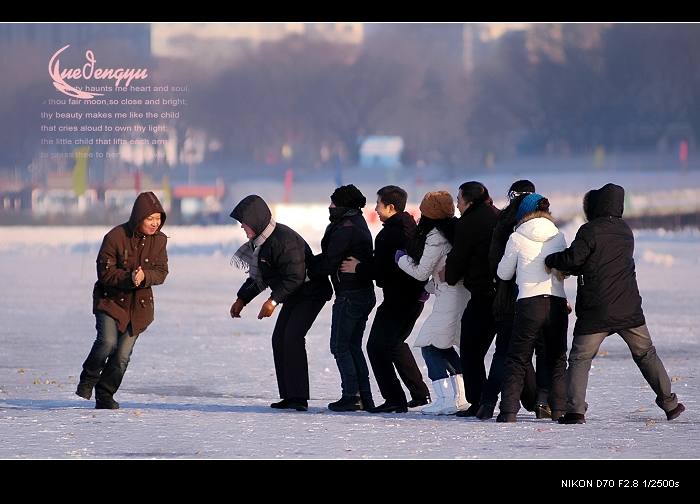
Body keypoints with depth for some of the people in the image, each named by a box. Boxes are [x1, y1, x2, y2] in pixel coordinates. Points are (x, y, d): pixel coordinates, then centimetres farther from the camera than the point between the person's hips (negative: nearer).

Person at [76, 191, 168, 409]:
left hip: (139, 305, 4)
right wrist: (129, 279, -30)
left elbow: (161, 272, -2)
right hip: (110, 299, -4)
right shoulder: (116, 237, -16)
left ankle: (105, 395, 16)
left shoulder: (159, 240, -1)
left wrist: (144, 277, -24)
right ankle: (88, 379, 4)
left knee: (123, 355, 1)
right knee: (108, 341, -22)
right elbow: (105, 272, -14)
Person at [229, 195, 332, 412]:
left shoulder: (282, 239, -26)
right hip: (293, 297, 10)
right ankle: (288, 397, 8)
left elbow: (295, 277, -29)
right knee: (279, 339, 6)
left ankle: (298, 398, -22)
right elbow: (257, 276, 17)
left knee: (292, 337, -20)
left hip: (310, 293, -10)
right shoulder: (260, 241, 6)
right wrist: (242, 299, 10)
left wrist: (273, 300, -30)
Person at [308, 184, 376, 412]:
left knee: (340, 346, -3)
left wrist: (308, 272, -1)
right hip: (366, 293, 10)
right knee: (353, 346, 14)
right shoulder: (360, 225, 16)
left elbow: (328, 263, -15)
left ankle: (351, 395, -7)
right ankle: (365, 396, 11)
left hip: (349, 295, -10)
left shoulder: (345, 229, -15)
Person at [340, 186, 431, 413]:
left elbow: (378, 270, -20)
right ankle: (420, 394, 24)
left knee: (377, 346, -5)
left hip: (397, 298, -10)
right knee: (396, 343, 24)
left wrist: (358, 268, -1)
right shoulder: (412, 229, 12)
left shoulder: (388, 234, -16)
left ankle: (395, 399, -11)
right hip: (416, 295, 10)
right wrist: (364, 266, 22)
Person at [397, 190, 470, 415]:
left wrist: (401, 258, 11)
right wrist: (430, 287, 29)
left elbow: (421, 272, -6)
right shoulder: (455, 230, 14)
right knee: (445, 347, 17)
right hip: (463, 294, 9)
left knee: (430, 345, -4)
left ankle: (447, 399, -10)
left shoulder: (435, 236, -12)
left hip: (449, 299, -9)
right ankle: (460, 396, 16)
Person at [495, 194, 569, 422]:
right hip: (557, 302, 3)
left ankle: (509, 410, -5)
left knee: (516, 360, 5)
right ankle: (559, 408, 5)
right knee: (556, 360, 14)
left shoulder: (517, 238, -1)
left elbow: (503, 273, 9)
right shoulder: (559, 237, 7)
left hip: (529, 303, -3)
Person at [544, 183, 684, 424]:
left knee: (579, 359, 3)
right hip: (629, 310, 5)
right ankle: (669, 404, 17)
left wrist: (550, 260, -3)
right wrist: (571, 270, 15)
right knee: (646, 355, 16)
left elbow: (573, 258, -22)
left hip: (595, 314, -5)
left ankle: (575, 410, -9)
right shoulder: (625, 231, 12)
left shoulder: (591, 230, -10)